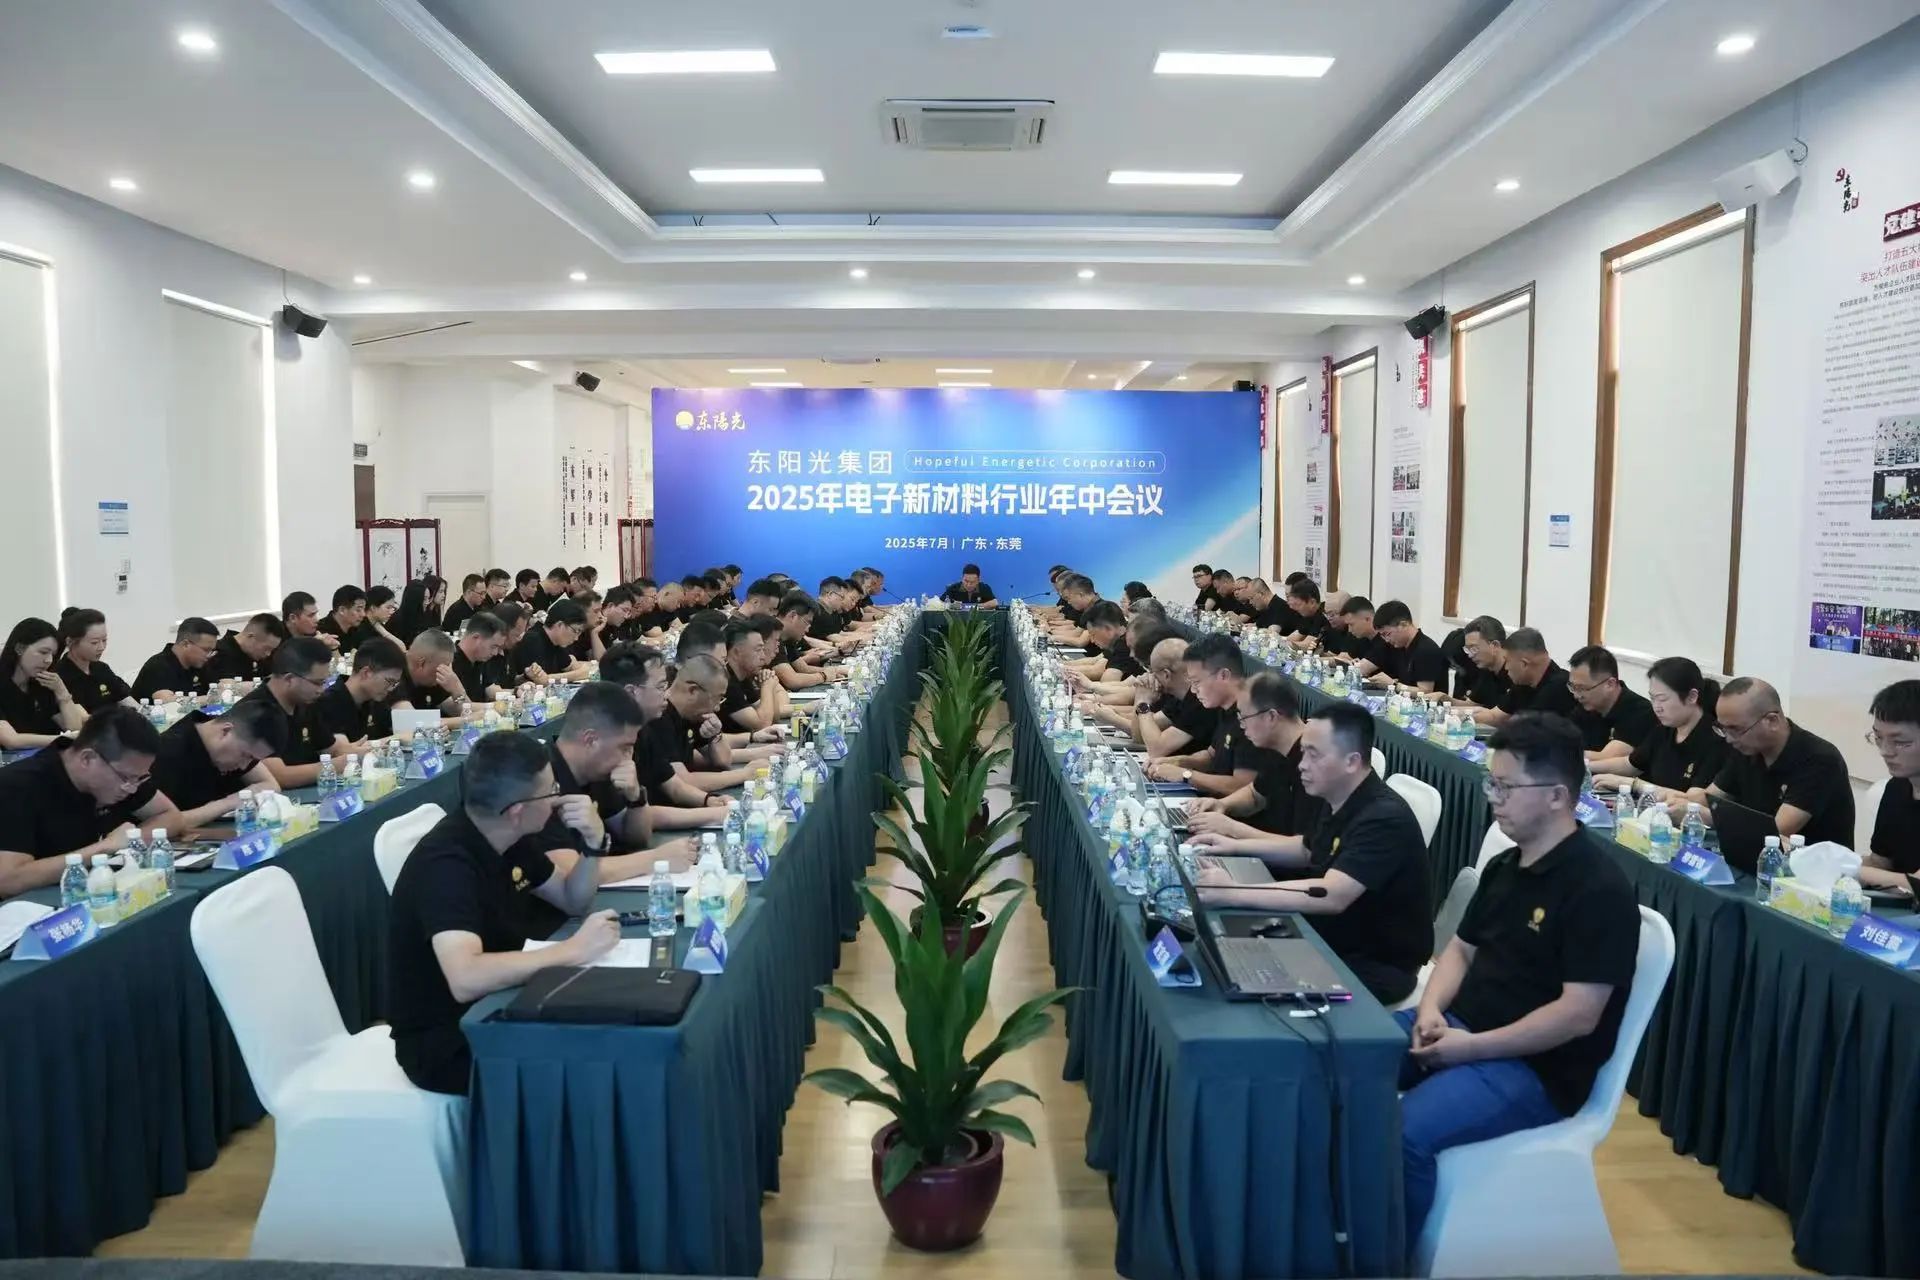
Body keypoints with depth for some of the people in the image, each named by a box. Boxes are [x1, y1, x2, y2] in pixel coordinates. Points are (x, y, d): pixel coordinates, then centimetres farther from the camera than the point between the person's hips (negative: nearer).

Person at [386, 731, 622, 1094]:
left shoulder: (508, 840, 0)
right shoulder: (446, 864, -27)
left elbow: (573, 902, 11)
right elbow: (465, 979, -40)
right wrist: (574, 950, -33)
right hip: (447, 1043, -8)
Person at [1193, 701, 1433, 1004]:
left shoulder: (1383, 818, -27)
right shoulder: (1335, 801, 2)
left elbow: (1330, 896, -38)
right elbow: (1308, 850, 23)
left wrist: (1233, 892, -39)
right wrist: (1236, 845, 10)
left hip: (1378, 966, -8)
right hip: (1333, 941, 9)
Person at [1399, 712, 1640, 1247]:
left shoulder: (1597, 887, -17)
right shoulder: (1503, 866, 10)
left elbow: (1579, 1015, -21)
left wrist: (1472, 1048, -21)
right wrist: (1431, 1012, -4)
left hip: (1535, 1068, -8)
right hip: (1460, 1027, 9)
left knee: (1402, 1132, -30)